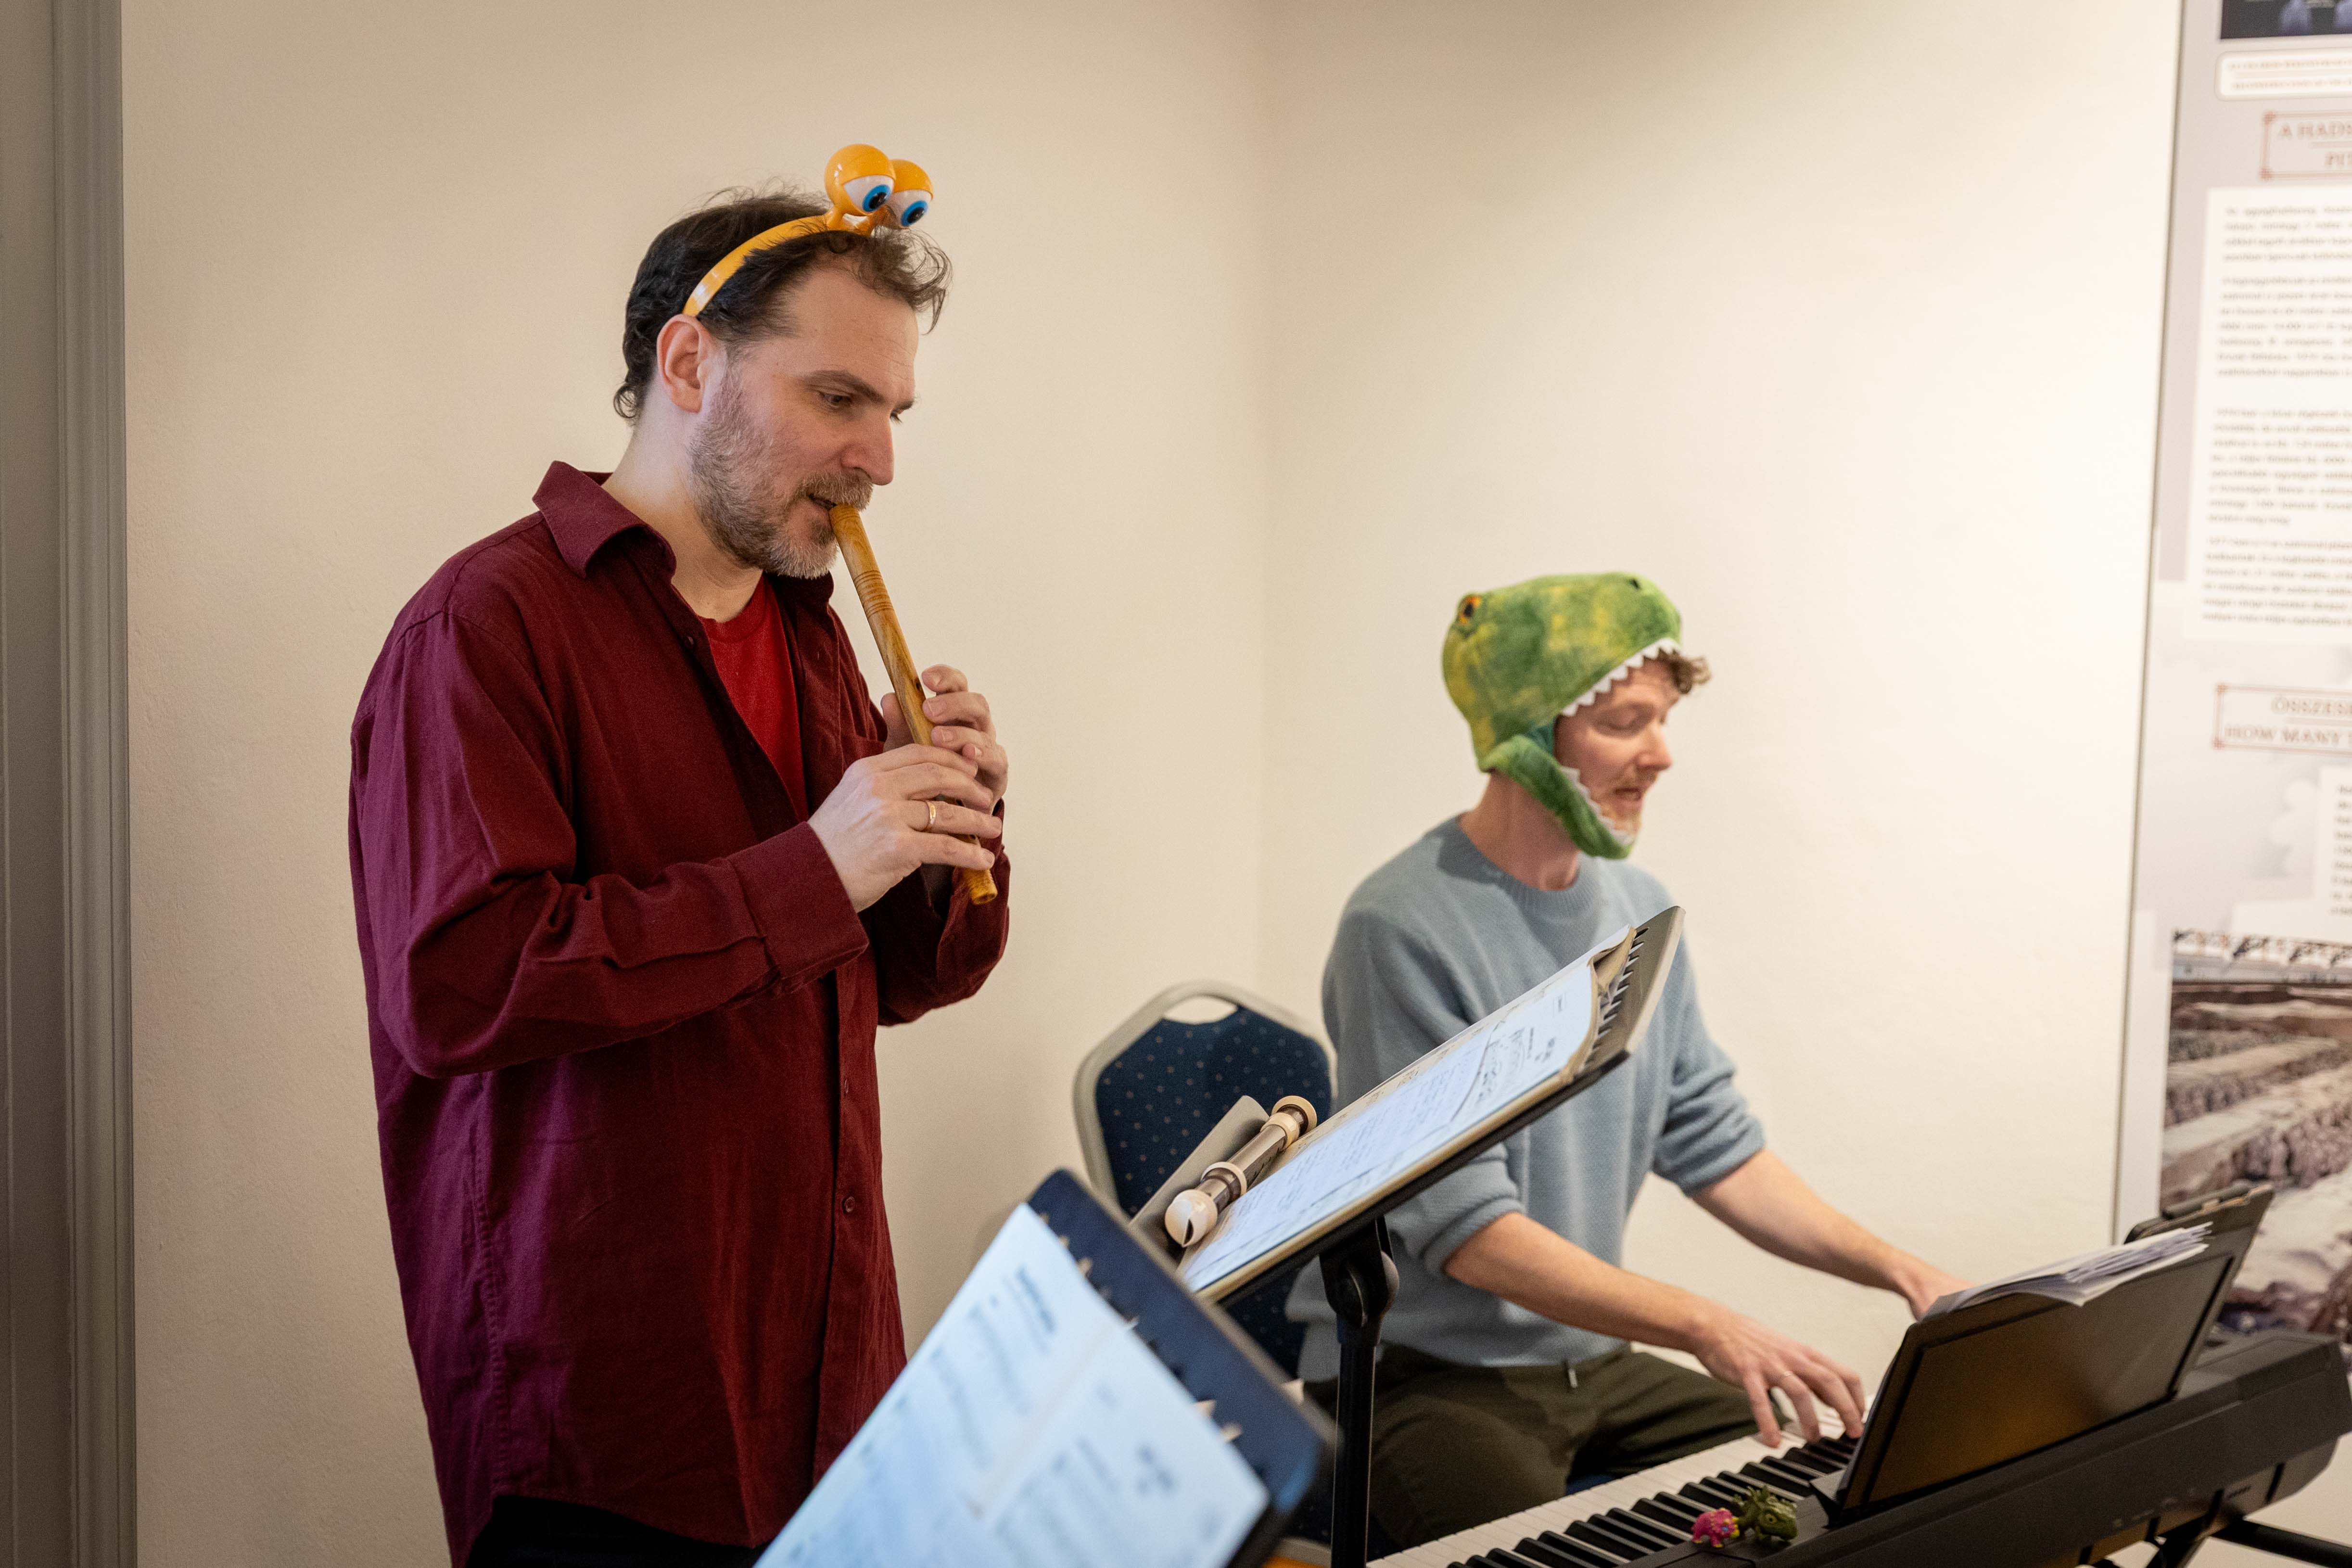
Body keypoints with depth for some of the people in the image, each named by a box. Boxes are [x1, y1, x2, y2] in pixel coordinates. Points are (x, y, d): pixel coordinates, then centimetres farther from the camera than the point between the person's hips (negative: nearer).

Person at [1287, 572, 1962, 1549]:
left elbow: (1715, 1152, 11)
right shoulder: (1403, 932, -19)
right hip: (1423, 1373, -7)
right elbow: (1466, 1230, -23)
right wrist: (1707, 1327, -32)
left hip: (1590, 1359, 8)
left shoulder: (1639, 913, 7)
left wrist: (1896, 1271, -2)